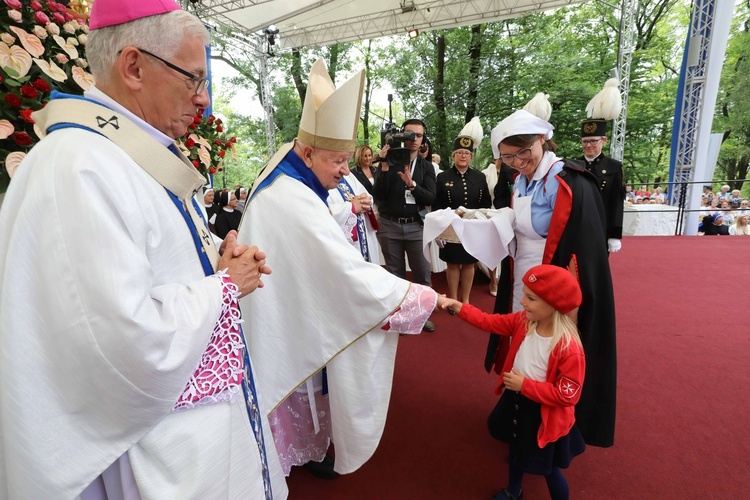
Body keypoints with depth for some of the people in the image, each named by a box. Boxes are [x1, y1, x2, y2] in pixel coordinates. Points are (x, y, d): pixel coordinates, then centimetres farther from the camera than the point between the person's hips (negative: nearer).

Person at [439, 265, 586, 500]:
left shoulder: (569, 349, -32)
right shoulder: (523, 321, -14)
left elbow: (567, 395, -26)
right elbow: (489, 322, -9)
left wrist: (525, 385, -26)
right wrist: (457, 306, -20)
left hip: (545, 414, -7)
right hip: (516, 400, 7)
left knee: (548, 468, 16)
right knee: (517, 451, 31)